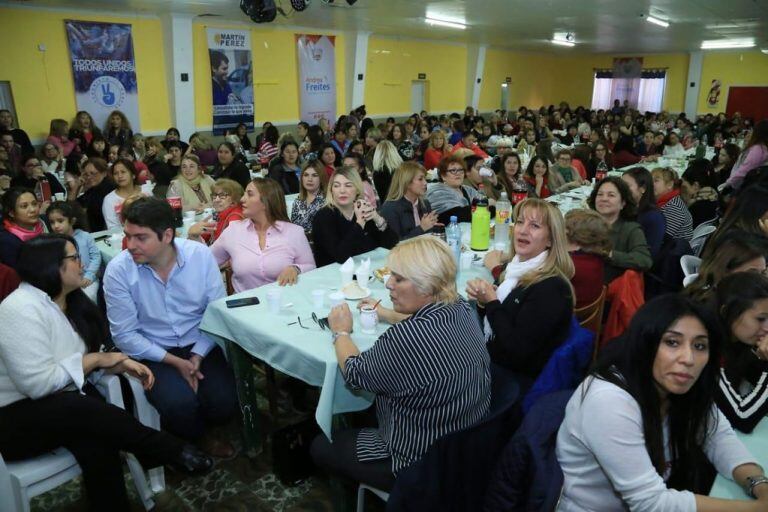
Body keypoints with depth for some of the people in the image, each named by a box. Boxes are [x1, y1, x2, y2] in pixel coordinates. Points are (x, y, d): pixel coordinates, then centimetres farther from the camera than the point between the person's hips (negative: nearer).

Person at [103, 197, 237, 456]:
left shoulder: (200, 255, -11)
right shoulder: (118, 270, -13)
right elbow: (124, 335, -8)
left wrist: (198, 356, -16)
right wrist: (175, 362, -15)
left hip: (199, 346, 2)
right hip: (152, 353, -1)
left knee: (223, 403, -19)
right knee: (180, 404, -27)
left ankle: (196, 428, 19)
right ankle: (194, 439, 11)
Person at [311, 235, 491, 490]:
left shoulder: (407, 340, -35)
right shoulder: (463, 310, -9)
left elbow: (354, 372, -16)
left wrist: (341, 332, 1)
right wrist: (387, 314, 20)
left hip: (424, 465, -8)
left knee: (321, 446, 12)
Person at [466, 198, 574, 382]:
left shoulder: (551, 288, -22)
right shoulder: (516, 267, 2)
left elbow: (517, 351, -25)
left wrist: (491, 302, -18)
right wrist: (482, 301, -8)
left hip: (518, 381, -7)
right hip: (490, 363, 7)